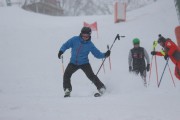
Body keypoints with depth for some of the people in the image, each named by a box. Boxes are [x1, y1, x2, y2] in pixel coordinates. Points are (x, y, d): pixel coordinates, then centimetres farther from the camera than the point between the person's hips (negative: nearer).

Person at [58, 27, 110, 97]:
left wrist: (105, 55, -17)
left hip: (84, 63, -2)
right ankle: (67, 90, 6)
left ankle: (101, 87, -5)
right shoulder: (75, 40, -7)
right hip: (73, 63, 2)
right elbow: (66, 45, 0)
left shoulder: (90, 44, -6)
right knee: (66, 75, -9)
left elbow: (97, 54, -1)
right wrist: (61, 51, -17)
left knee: (91, 76, -16)